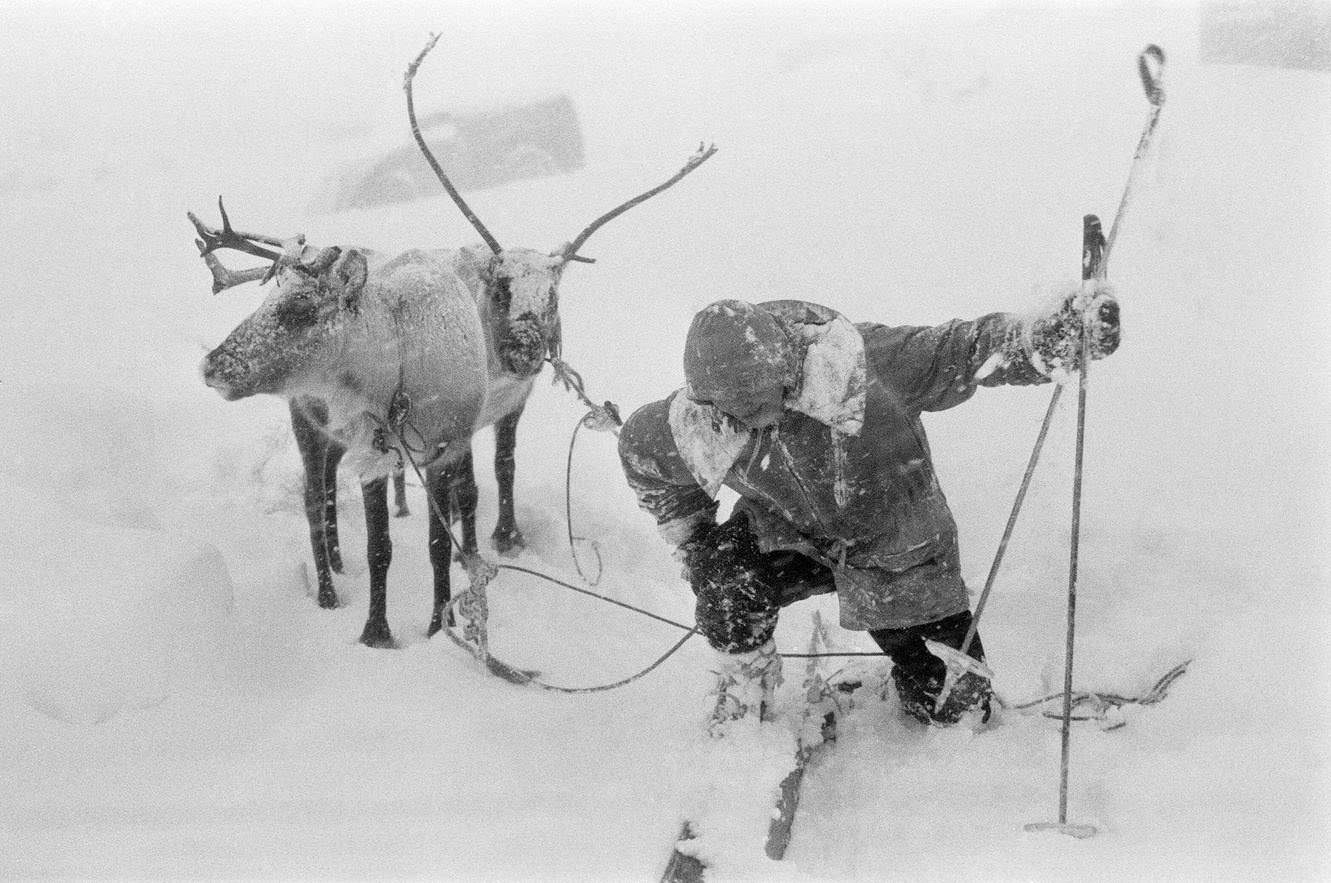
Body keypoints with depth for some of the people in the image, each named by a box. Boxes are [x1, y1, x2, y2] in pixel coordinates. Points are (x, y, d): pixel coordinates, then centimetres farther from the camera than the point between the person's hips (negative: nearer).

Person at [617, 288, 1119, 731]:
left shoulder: (855, 365, -37)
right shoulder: (692, 424, -26)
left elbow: (962, 352, -37)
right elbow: (640, 448, -3)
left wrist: (1055, 336, -54)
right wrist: (689, 540, 4)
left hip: (892, 544, -2)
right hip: (791, 531, 2)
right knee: (723, 574, -25)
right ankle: (743, 693, 2)